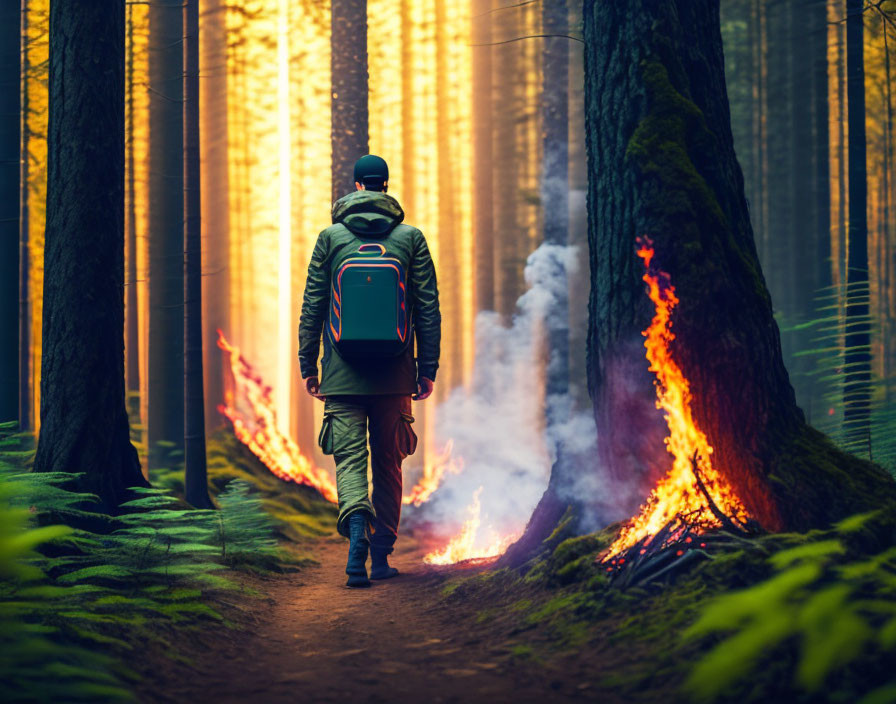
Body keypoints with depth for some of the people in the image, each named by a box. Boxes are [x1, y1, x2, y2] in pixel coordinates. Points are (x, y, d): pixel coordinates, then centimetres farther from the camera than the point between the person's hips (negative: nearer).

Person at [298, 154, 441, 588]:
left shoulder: (331, 237, 2)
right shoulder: (410, 238, 3)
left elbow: (312, 307, 2)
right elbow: (428, 309, 1)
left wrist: (307, 366, 8)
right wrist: (428, 369, 6)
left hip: (343, 373, -1)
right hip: (394, 373, 1)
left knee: (350, 459, -2)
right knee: (388, 465, 11)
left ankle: (356, 526, -29)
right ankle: (381, 557, 14)